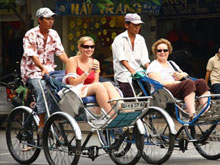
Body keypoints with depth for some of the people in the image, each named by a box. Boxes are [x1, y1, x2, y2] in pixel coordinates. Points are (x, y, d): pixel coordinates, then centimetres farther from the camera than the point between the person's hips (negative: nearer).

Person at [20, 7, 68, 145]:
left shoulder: (53, 34, 8)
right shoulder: (31, 35, -9)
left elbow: (61, 52, 1)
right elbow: (32, 55, -20)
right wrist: (43, 68, -37)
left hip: (49, 70, 5)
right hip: (32, 71, -5)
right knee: (42, 89, -32)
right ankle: (42, 124, -30)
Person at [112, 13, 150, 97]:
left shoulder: (141, 39, 19)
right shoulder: (119, 39, 1)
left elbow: (144, 59, 10)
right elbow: (122, 59, -12)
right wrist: (132, 72, -27)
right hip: (124, 73, -5)